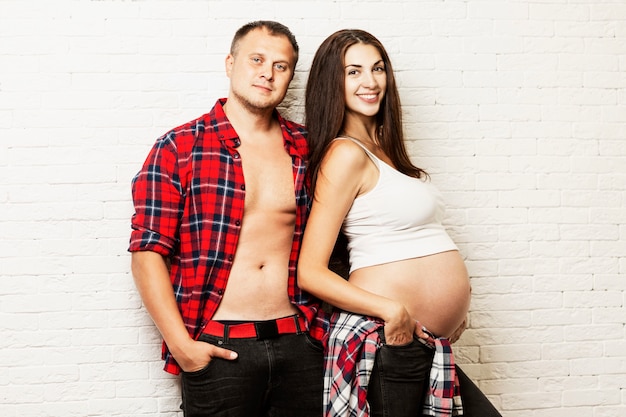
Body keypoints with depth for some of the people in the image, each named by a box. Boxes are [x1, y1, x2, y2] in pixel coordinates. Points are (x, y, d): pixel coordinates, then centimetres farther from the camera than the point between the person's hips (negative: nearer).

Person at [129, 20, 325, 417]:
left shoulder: (307, 149, 8)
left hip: (298, 342, 3)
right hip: (217, 349, -3)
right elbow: (148, 252, -5)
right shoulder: (180, 148, -2)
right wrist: (180, 344, -11)